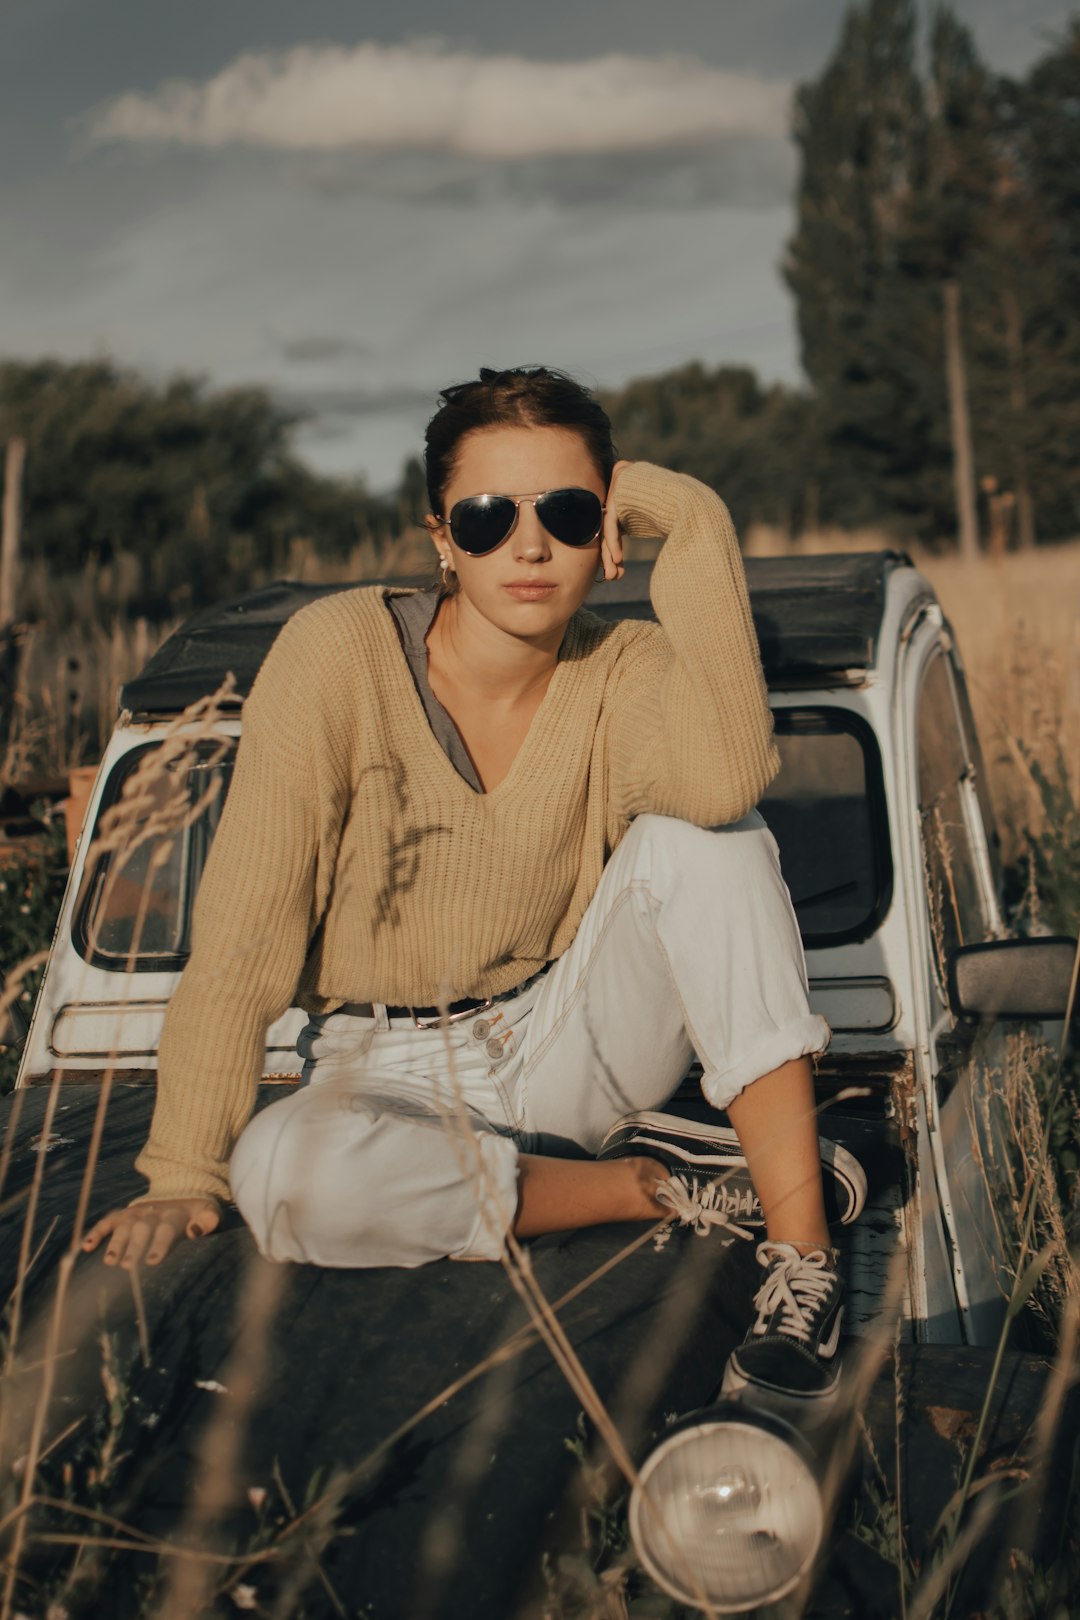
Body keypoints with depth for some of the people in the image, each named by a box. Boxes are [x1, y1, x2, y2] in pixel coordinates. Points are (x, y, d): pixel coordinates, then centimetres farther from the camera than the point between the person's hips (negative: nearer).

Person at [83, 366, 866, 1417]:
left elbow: (729, 779, -33)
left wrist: (693, 522, -26)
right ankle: (672, 1183, -18)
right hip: (395, 1072, -1)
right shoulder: (341, 651, -14)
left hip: (569, 1045, 1)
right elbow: (242, 930, -13)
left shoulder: (626, 671, -7)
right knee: (288, 1175, -37)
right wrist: (183, 1172, -15)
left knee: (698, 829, -26)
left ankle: (800, 1244, -25)